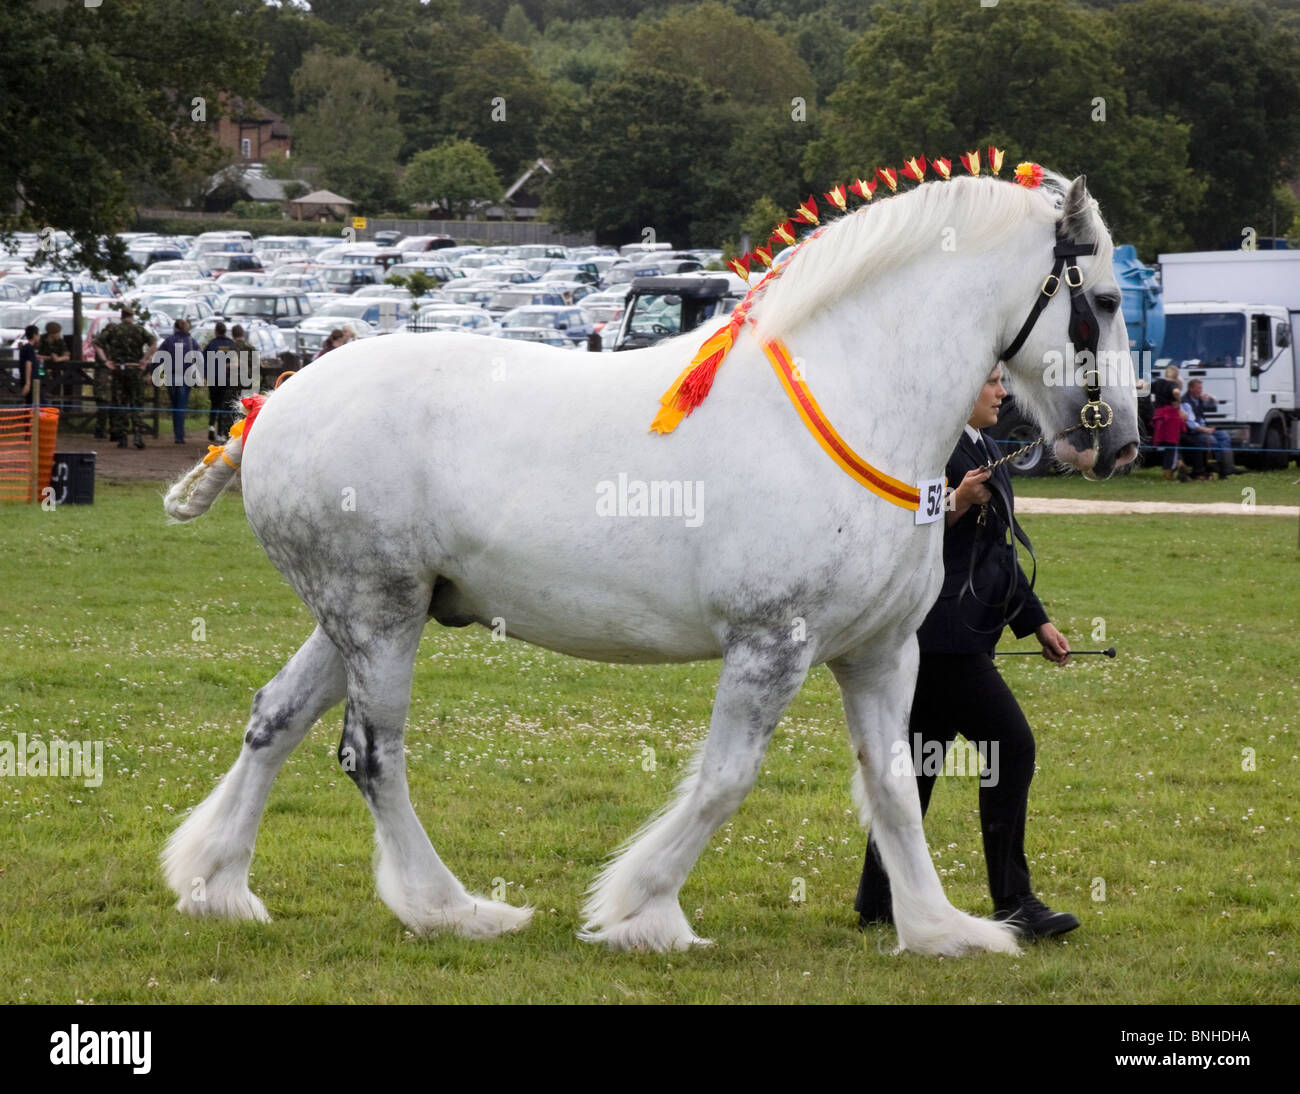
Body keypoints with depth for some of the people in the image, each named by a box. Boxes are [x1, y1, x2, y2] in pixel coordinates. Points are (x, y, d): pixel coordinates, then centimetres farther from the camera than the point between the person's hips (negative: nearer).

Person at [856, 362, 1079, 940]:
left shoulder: (983, 449, 17)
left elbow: (996, 550, 25)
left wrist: (1037, 622, 23)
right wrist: (954, 506, -27)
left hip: (962, 631, 10)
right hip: (938, 629, -10)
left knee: (920, 759, 13)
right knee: (1011, 746, -12)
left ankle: (879, 901, 19)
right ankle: (1013, 903, -11)